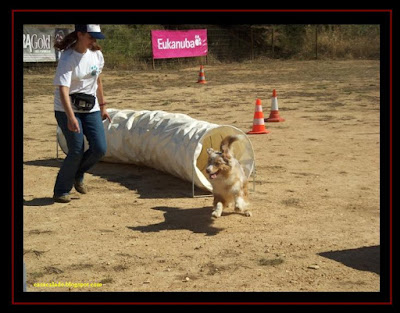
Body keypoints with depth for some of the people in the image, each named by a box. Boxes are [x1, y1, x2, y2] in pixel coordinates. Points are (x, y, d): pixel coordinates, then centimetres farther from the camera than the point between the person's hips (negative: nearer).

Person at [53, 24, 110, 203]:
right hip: (67, 110, -6)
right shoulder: (67, 59, -18)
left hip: (91, 109, 6)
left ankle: (77, 175, 24)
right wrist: (71, 117, -40)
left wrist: (102, 106, 19)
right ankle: (61, 191, 9)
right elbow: (63, 89, -29)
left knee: (100, 149, -5)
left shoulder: (96, 54, 2)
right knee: (76, 151, -10)